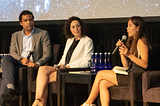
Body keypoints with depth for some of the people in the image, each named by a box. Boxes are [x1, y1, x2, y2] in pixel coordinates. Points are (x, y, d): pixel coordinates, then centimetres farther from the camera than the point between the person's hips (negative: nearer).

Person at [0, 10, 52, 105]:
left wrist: (37, 63, -19)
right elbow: (12, 52, 9)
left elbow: (47, 54, 1)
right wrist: (21, 59, -15)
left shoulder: (43, 34, 8)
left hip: (31, 65, -4)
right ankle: (11, 89, -48)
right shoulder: (15, 36, 21)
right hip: (18, 62, 4)